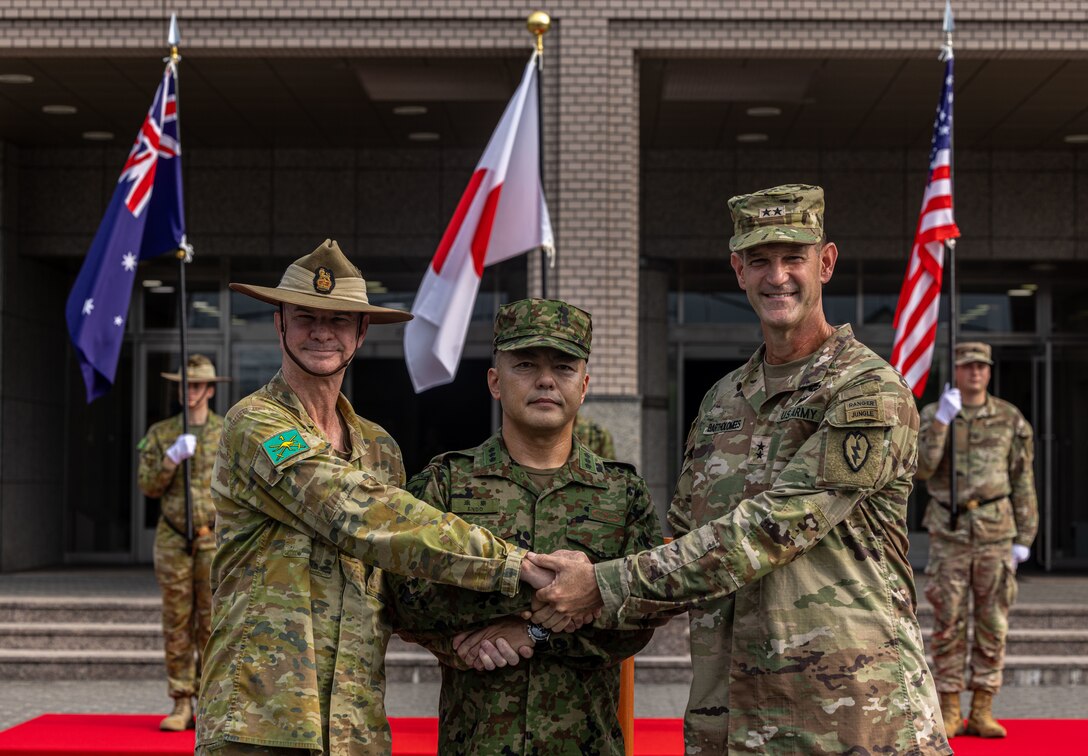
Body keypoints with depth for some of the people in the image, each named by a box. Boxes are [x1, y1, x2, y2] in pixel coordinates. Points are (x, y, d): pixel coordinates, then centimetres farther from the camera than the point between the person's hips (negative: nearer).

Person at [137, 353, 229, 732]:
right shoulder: (160, 434, 5)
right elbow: (148, 486, 0)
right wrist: (172, 458, -17)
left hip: (215, 541, -1)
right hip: (173, 541, 1)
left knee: (212, 625, 0)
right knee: (177, 625, 2)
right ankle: (181, 705, 8)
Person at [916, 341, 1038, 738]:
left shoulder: (1010, 419, 2)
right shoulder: (932, 416, 1)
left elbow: (1023, 483, 3)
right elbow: (921, 469, -14)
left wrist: (1024, 539, -1)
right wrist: (941, 420, -22)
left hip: (996, 534, 1)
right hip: (949, 535, -1)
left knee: (991, 626, 2)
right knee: (948, 625, 0)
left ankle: (981, 714, 9)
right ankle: (949, 714, 7)